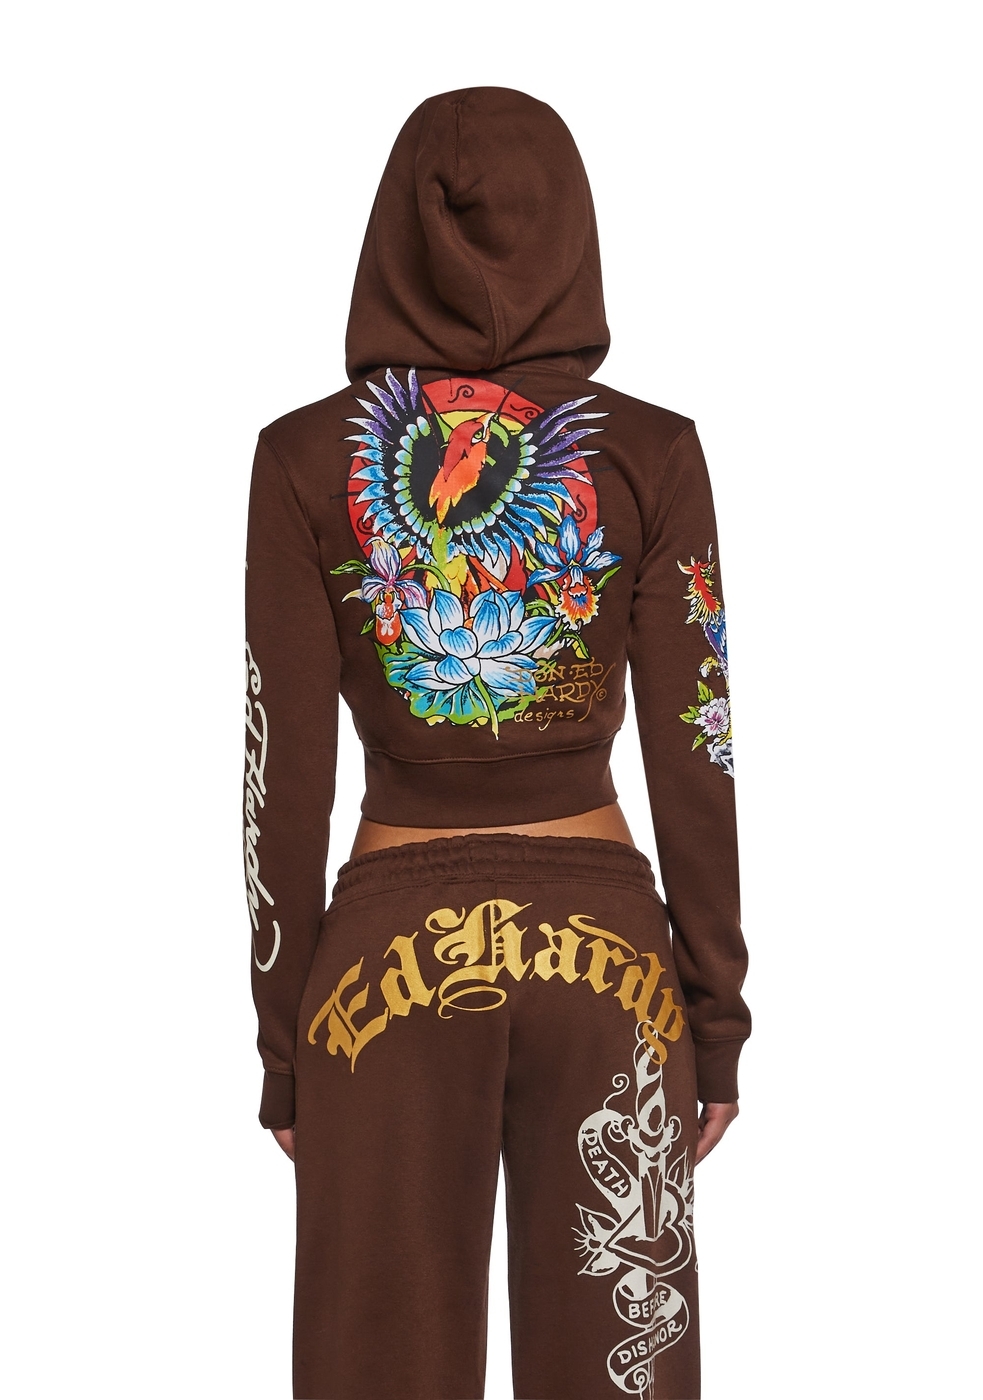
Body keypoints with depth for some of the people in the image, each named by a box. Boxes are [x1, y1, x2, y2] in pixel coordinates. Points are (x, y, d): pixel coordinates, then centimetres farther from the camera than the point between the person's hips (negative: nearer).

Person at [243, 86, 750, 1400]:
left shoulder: (308, 456, -6)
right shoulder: (651, 452, -5)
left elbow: (287, 770, -5)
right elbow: (694, 754, -5)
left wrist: (281, 1036, 5)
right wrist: (719, 1017, 5)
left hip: (392, 945, 0)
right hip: (605, 941, 0)